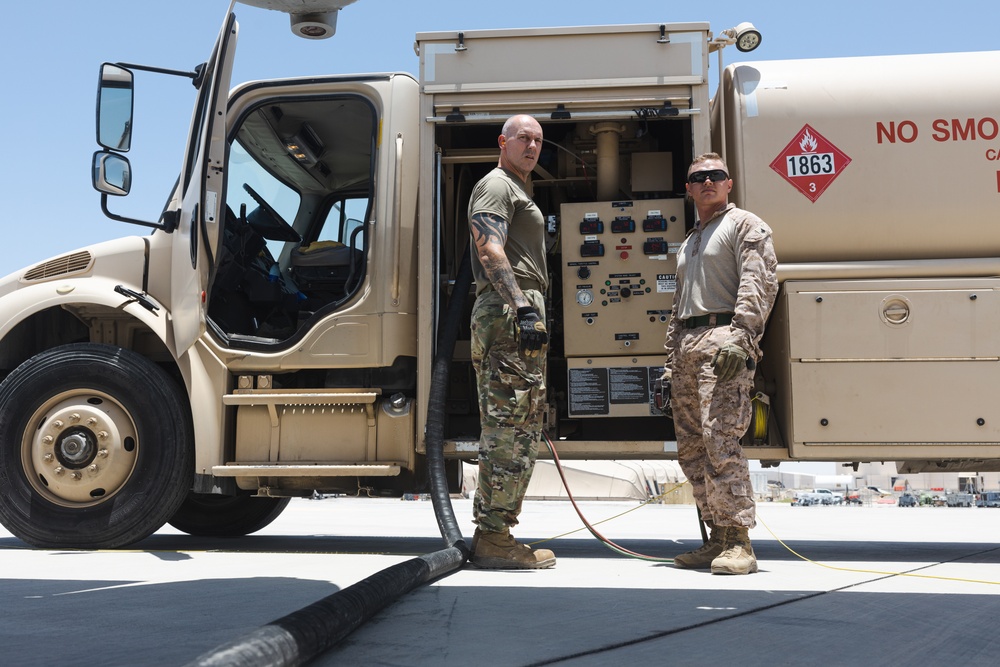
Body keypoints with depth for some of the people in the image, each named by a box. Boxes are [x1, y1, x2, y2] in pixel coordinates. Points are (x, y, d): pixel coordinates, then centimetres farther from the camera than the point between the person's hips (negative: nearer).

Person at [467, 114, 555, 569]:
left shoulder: (518, 192, 30)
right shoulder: (496, 185, -2)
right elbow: (491, 251, -17)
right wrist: (523, 308, -27)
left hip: (520, 314, 11)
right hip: (509, 312, -11)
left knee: (517, 428, 11)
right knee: (509, 427, -13)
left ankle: (492, 531, 15)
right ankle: (493, 537, -11)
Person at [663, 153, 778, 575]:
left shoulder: (745, 225, 5)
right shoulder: (688, 243, 28)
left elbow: (759, 283, -10)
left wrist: (739, 337, -24)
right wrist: (669, 369, 22)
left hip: (723, 340, -8)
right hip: (686, 346, 8)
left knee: (721, 439, -17)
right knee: (690, 447, 5)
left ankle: (739, 542, -14)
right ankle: (718, 539, 11)